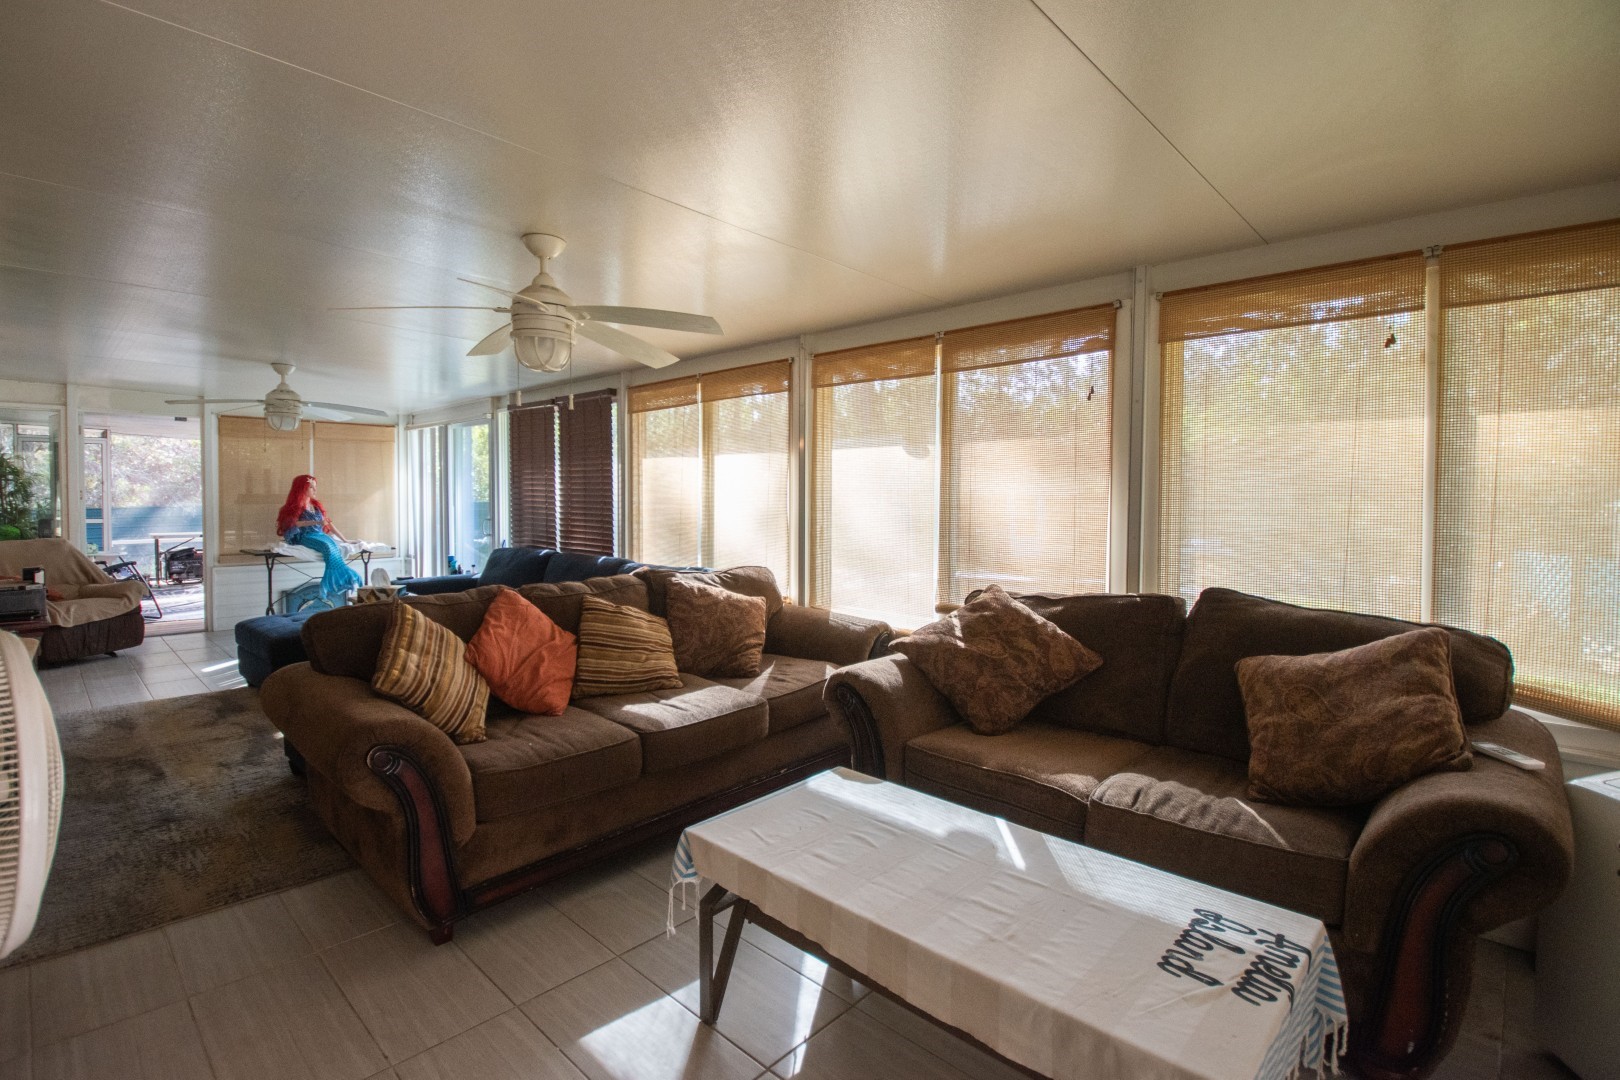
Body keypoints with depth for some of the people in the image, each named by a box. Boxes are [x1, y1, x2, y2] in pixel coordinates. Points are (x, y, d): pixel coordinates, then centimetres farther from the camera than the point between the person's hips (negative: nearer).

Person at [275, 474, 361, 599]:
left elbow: (328, 523, 20)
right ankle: (344, 577, -39)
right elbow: (295, 523, -12)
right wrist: (317, 522, -22)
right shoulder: (295, 506, 5)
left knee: (334, 547, -31)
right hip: (305, 537, -5)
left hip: (320, 535, 5)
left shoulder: (316, 505, 22)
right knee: (328, 547, -35)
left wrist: (344, 539, 15)